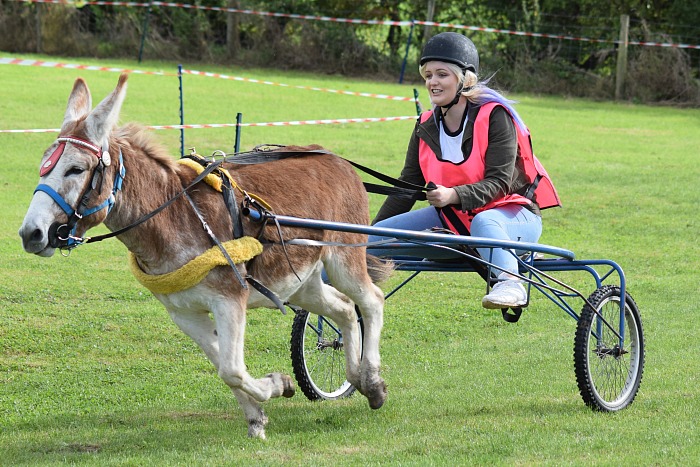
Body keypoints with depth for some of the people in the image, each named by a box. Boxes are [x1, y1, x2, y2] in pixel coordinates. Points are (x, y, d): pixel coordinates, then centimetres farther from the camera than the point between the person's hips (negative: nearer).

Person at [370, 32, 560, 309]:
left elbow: (499, 183, -22)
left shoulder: (494, 116, -16)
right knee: (378, 235, -7)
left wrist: (453, 195, -39)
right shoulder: (427, 127, 2)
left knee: (484, 221, -43)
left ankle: (510, 284, -58)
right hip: (454, 217, 6)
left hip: (513, 215, -6)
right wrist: (371, 235, 2)